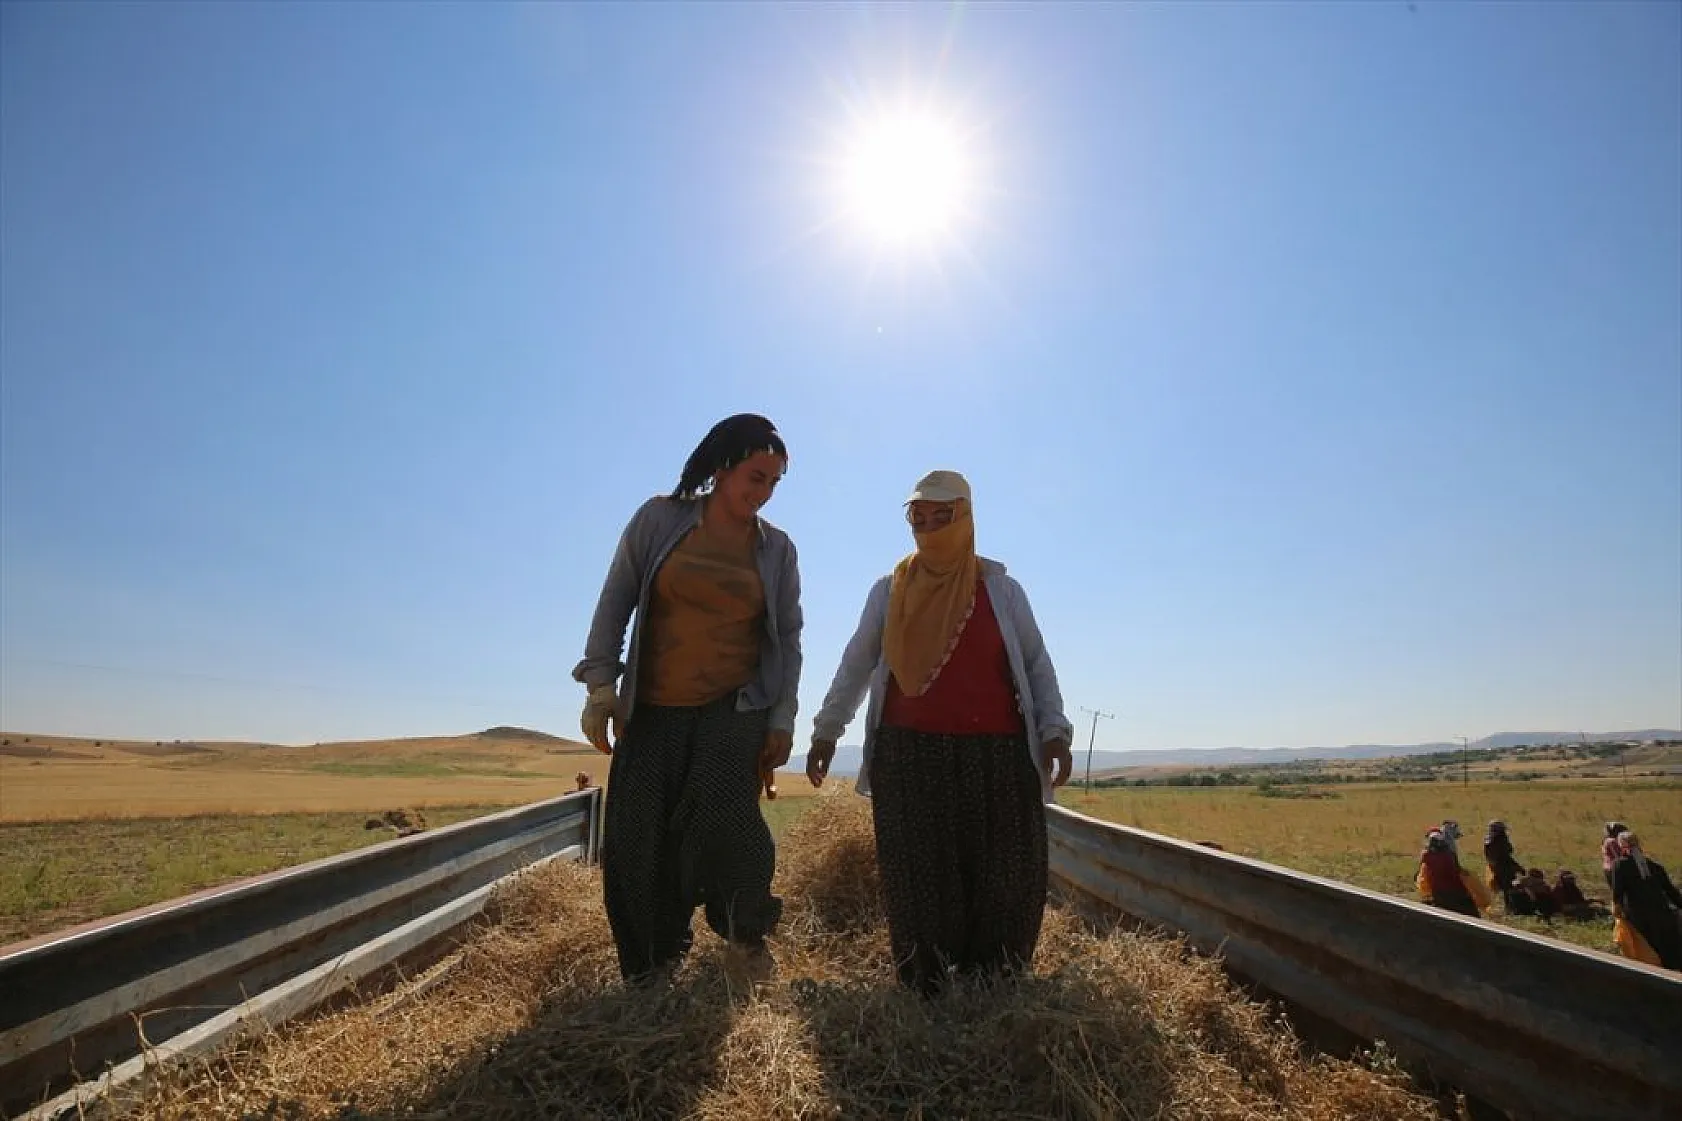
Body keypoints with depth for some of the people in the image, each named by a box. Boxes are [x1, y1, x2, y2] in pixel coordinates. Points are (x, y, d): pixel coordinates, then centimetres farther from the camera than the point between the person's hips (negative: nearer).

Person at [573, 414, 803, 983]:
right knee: (637, 844, 0)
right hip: (652, 709, 1)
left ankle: (747, 930, 4)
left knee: (722, 808, -25)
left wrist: (782, 718, 1)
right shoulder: (659, 520, 0)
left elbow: (788, 637, 8)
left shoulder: (777, 548, 4)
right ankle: (652, 972, 24)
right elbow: (615, 603, 2)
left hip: (737, 706, -1)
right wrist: (601, 683, -6)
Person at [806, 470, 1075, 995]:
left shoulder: (1001, 589, 8)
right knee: (916, 882, 3)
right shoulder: (889, 591, 10)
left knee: (1005, 883, 2)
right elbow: (856, 665, 16)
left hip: (995, 757, 0)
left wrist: (1054, 730, -4)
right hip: (908, 757, 0)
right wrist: (826, 730, 16)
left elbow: (1037, 665, 9)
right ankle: (925, 996, 17)